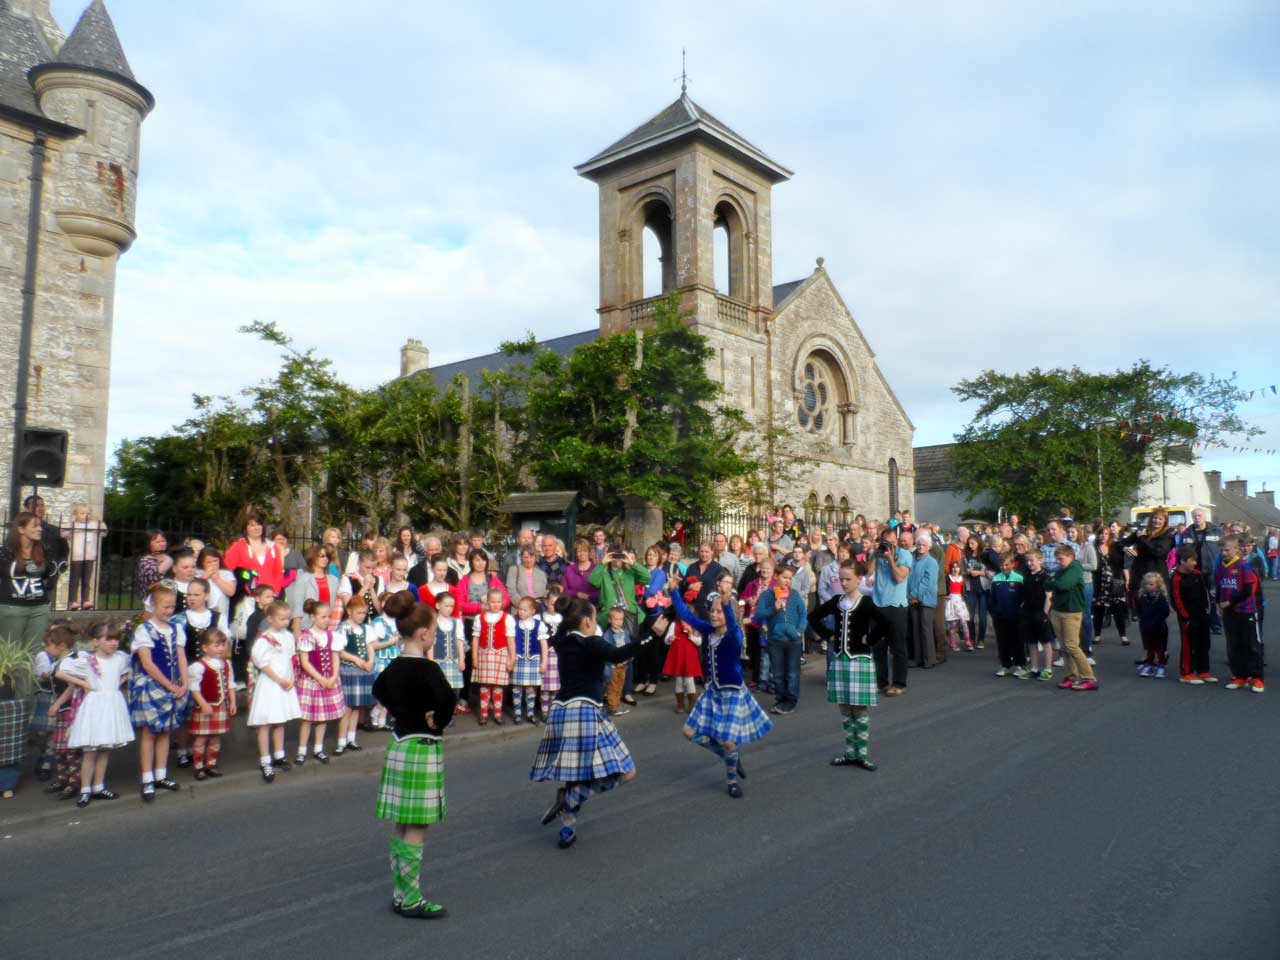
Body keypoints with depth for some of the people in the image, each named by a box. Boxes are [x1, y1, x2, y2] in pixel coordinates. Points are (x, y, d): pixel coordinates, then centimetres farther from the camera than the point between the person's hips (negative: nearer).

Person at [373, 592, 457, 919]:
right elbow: (448, 698, -35)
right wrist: (439, 721, -16)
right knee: (417, 830, 0)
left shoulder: (395, 666, 5)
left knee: (402, 827, 15)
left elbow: (379, 690, 25)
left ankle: (400, 893, 24)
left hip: (398, 744, 9)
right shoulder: (426, 668, -19)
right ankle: (411, 900, 7)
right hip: (422, 749, -9)